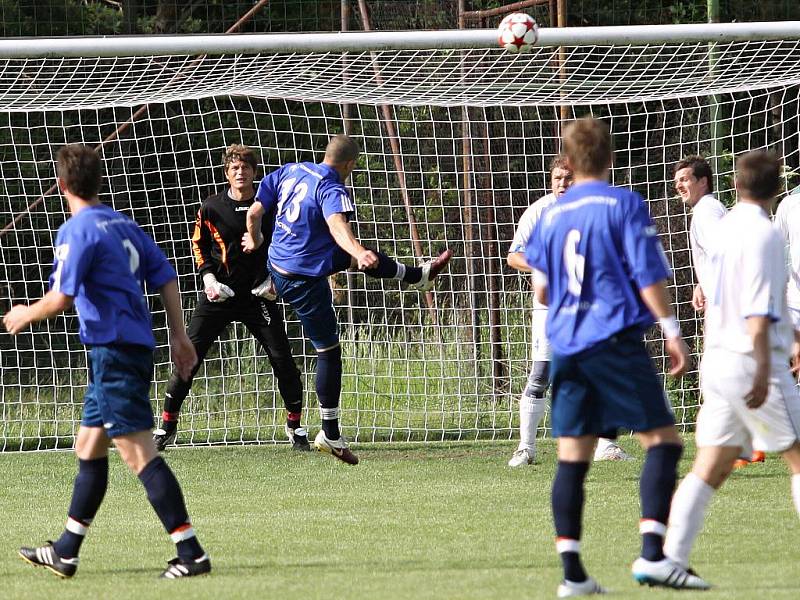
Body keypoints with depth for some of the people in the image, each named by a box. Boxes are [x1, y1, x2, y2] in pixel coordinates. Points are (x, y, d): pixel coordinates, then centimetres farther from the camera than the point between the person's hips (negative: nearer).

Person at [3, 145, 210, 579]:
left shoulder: (76, 231, -12)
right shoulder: (124, 225, 13)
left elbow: (60, 299, -18)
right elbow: (166, 278, 14)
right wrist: (179, 337, 17)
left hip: (113, 350, -9)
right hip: (135, 347, 9)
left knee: (138, 453, -10)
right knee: (88, 446, 18)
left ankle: (190, 553, -14)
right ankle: (65, 553, 26)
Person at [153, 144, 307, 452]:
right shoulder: (211, 208, -2)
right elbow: (198, 243, 11)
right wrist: (207, 276, -4)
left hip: (258, 295, 0)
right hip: (219, 295, 0)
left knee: (282, 358, -5)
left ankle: (295, 426, 11)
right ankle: (167, 425, 4)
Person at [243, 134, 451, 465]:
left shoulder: (289, 171, 1)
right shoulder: (332, 190, -21)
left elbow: (254, 212, 7)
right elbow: (337, 224, -43)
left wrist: (254, 240, 26)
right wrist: (357, 252, -59)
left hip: (276, 264, 8)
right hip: (305, 281, -8)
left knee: (362, 256, 27)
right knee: (329, 351, 3)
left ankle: (418, 276, 54)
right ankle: (330, 435, 9)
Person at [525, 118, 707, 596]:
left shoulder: (552, 214, 12)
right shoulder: (625, 205, -3)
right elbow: (649, 277, -9)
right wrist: (671, 330, -5)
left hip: (565, 343, 6)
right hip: (616, 338, -5)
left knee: (573, 457, 5)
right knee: (663, 439, -3)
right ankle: (653, 553, -19)